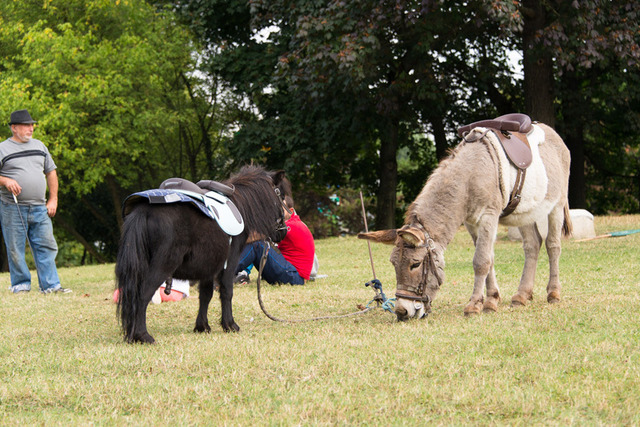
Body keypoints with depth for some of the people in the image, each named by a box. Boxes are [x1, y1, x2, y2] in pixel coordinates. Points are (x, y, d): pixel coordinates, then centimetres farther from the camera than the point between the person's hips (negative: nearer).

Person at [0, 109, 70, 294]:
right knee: (15, 249, 0)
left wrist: (53, 200, 11)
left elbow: (51, 172, 19)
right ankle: (21, 284, 10)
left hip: (39, 208, 4)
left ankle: (50, 285, 0)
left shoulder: (39, 146, 16)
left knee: (46, 246, -1)